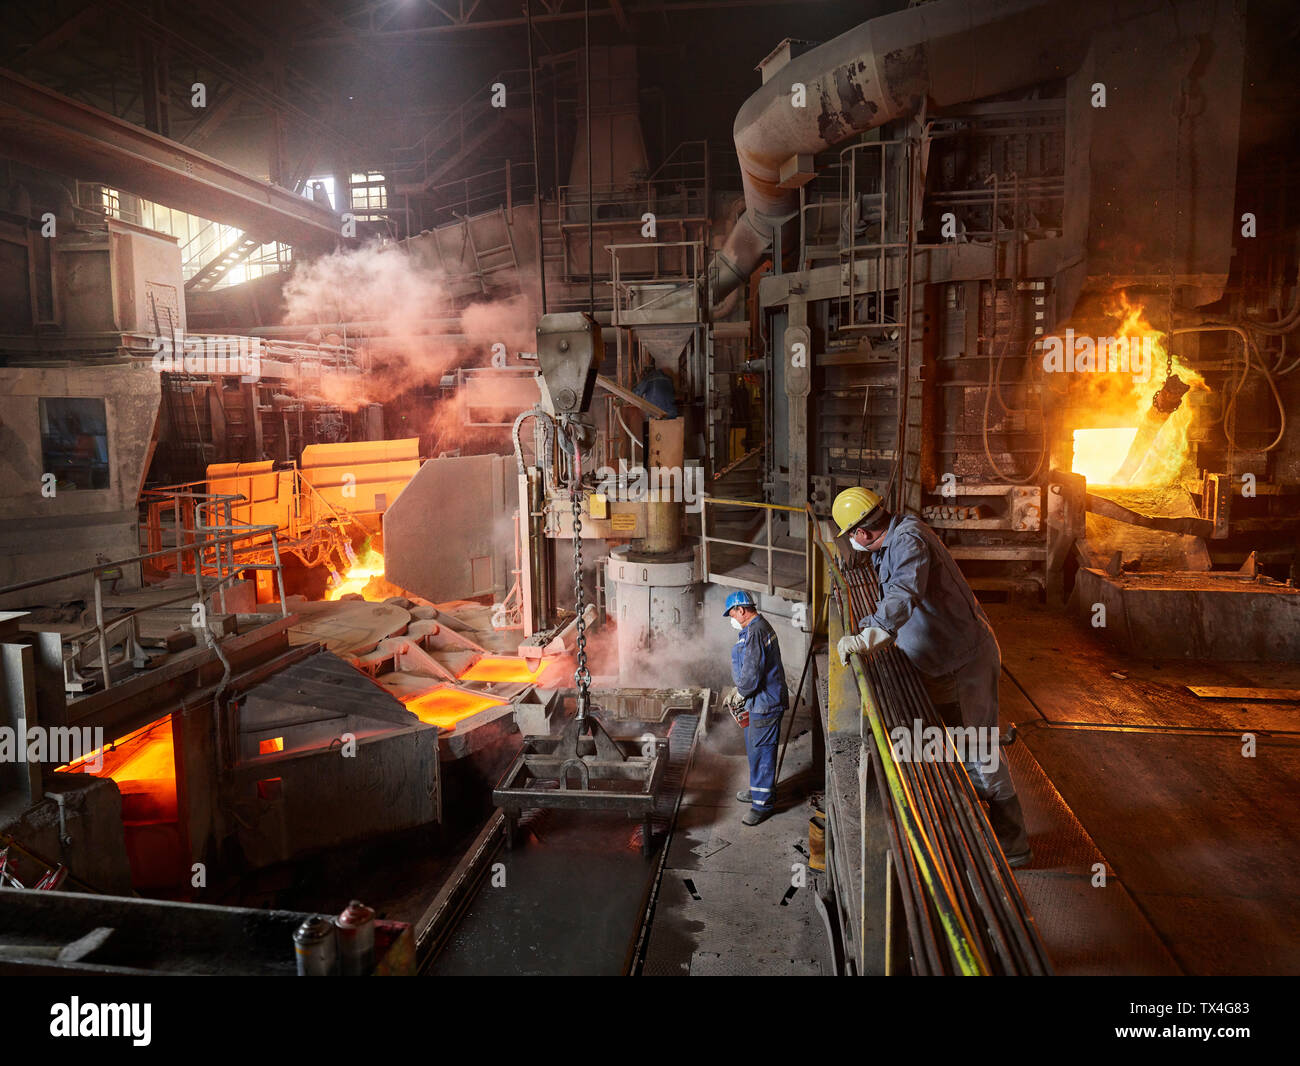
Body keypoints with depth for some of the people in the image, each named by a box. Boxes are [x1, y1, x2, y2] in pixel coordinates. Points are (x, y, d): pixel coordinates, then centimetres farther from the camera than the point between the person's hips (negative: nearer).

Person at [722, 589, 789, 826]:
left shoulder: (754, 633, -22)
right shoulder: (761, 626, 12)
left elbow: (751, 673, -25)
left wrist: (741, 693, -8)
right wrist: (742, 691, 15)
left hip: (764, 702, -11)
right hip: (760, 700, 11)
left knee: (761, 751, -3)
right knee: (755, 747, 22)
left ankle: (763, 804, 6)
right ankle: (759, 790, 37)